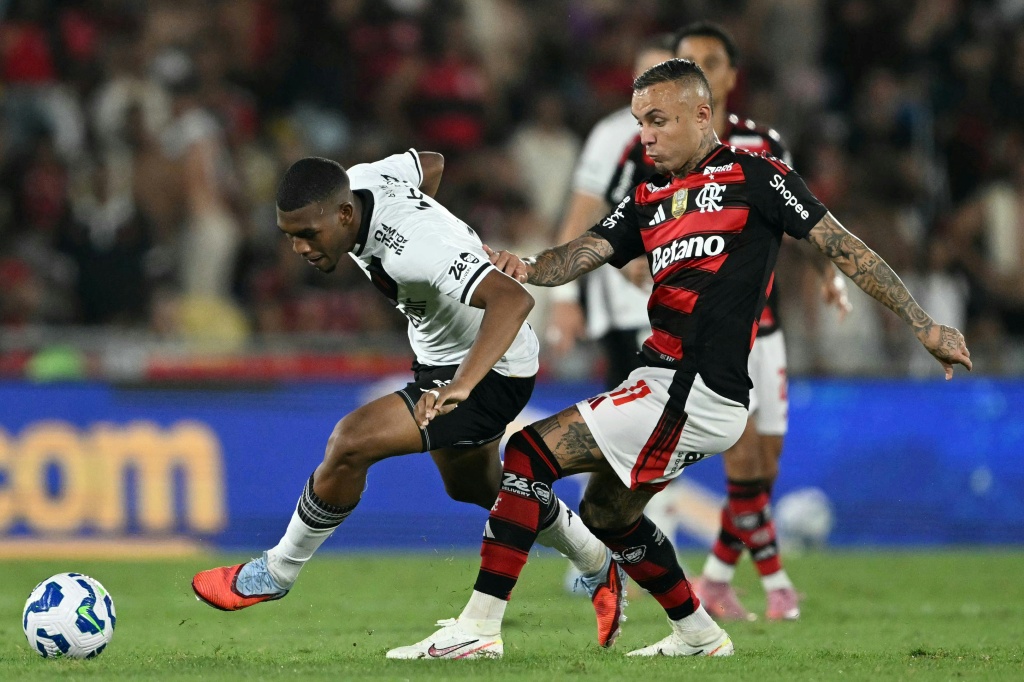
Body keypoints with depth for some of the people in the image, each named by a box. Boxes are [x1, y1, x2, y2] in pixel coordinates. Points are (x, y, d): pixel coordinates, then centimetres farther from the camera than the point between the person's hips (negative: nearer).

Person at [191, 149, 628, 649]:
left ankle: (275, 573, -1)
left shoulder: (416, 248, -39)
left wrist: (459, 387, -59)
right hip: (440, 359, 10)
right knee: (470, 486, 28)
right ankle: (598, 567, 49)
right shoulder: (356, 183, -14)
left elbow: (513, 300, -50)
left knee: (351, 442, -22)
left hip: (489, 372, -10)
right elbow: (430, 164, 8)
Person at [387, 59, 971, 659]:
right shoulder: (648, 202, 18)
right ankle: (699, 635, 39)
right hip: (664, 382, 9)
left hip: (697, 393, -9)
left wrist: (924, 325, -2)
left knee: (530, 453, -13)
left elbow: (843, 247, -1)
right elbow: (587, 253, 5)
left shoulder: (754, 176, -2)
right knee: (606, 513, 26)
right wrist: (527, 270, -18)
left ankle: (478, 627, -14)